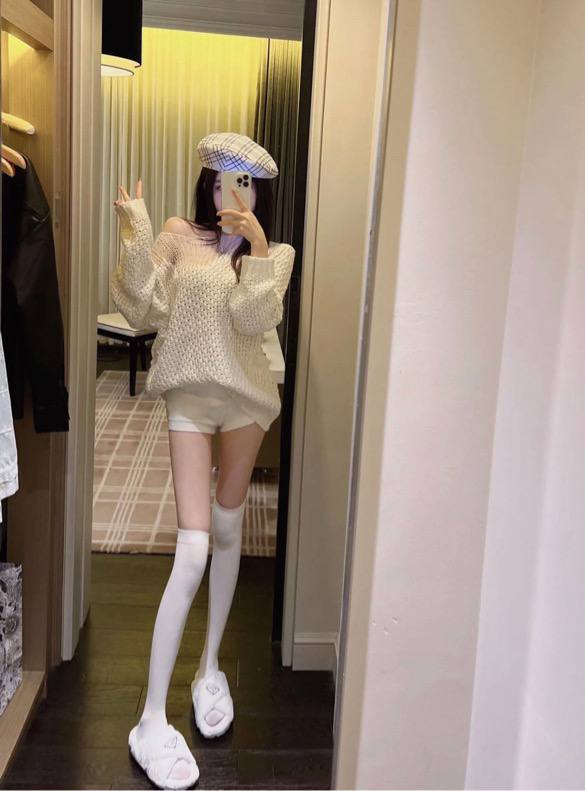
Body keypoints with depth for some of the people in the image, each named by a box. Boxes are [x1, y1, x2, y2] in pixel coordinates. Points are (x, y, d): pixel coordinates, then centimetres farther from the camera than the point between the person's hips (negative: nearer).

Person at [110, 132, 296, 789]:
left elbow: (254, 319, -13)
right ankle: (151, 721, -2)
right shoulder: (179, 237, 0)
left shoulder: (275, 254, 4)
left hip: (244, 397, 3)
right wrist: (136, 238, -18)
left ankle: (210, 669, 34)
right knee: (193, 549, -11)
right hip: (189, 397, -3)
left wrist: (257, 245, -20)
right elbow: (140, 311, -9)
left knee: (228, 529, 13)